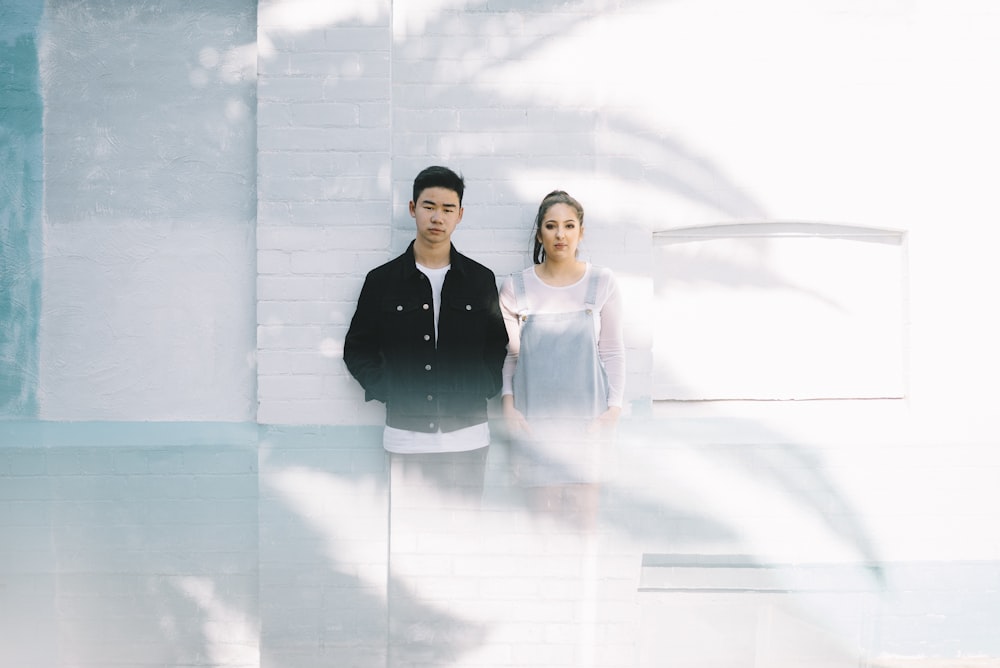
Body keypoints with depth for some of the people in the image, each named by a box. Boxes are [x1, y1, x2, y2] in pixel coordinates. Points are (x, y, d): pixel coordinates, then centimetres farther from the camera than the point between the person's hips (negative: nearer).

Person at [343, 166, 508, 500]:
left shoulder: (481, 279, 6)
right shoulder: (381, 280, 3)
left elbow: (498, 346, 13)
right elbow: (357, 348, 9)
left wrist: (483, 389, -2)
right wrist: (383, 389, -5)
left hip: (467, 434, 1)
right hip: (405, 433, 0)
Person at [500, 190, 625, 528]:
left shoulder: (602, 282, 4)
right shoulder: (516, 287, 4)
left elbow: (613, 351, 6)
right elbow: (508, 353, 7)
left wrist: (614, 407, -4)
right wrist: (508, 406, -4)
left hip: (586, 414, 0)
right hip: (533, 416, 0)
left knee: (583, 509, -4)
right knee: (543, 506, -2)